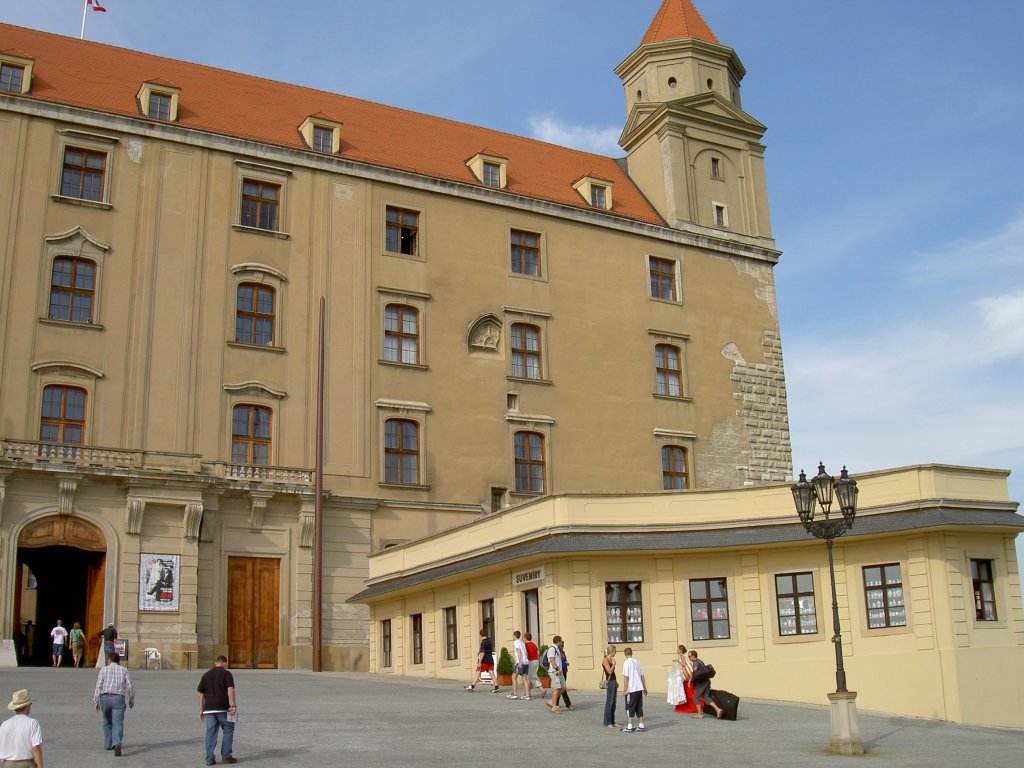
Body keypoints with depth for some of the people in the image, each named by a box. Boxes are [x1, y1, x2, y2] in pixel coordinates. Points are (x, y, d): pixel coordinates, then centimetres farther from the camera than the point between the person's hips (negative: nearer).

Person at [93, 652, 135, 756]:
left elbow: (98, 686, -3)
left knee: (107, 721, 25)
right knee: (117, 724, -6)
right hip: (118, 699, -1)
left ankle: (108, 743, 31)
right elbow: (130, 686, 2)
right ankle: (117, 744, -29)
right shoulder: (124, 670, 7)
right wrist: (131, 698, 15)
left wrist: (96, 702, 0)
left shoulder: (104, 670, 4)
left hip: (105, 698, 1)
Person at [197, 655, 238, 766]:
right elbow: (230, 690, -14)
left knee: (211, 733, 5)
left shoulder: (206, 675, 13)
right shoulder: (226, 673, -2)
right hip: (223, 707, -4)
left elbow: (199, 693, 14)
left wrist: (201, 709, 19)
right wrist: (233, 705, -13)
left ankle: (210, 758, 3)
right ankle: (226, 756, 6)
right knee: (228, 730, 8)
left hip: (209, 708, 4)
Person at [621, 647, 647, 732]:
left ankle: (629, 727, -1)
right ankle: (641, 726, 13)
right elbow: (642, 676, 12)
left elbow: (626, 677, -13)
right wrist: (645, 688, 18)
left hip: (631, 689, -6)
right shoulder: (637, 661, 10)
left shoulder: (627, 662, -8)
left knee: (630, 708, 1)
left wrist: (626, 689, -9)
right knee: (639, 708, 12)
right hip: (639, 688, 6)